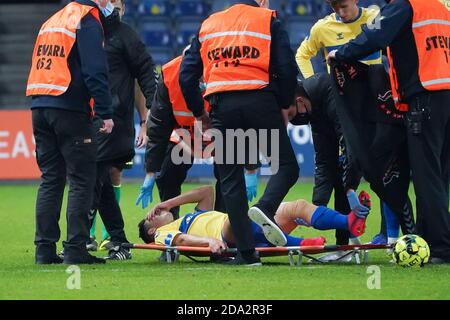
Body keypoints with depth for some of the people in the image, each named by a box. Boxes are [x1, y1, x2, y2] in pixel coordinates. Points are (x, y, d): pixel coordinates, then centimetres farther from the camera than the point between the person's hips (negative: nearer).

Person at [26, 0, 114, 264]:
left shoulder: (53, 21, 20)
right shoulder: (88, 21, -6)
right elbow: (96, 72, -15)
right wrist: (105, 113, -14)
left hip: (40, 107, 8)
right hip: (70, 110, -8)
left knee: (50, 179, 11)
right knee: (82, 180, -3)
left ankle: (45, 249, 8)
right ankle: (76, 249, -7)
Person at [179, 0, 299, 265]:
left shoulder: (208, 25, 22)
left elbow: (187, 75, 15)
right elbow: (287, 69, 1)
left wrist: (199, 112, 24)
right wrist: (284, 105, 13)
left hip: (221, 104, 3)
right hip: (259, 100, -3)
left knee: (230, 179, 7)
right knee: (287, 165, 8)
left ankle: (246, 251, 1)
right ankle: (266, 208, -22)